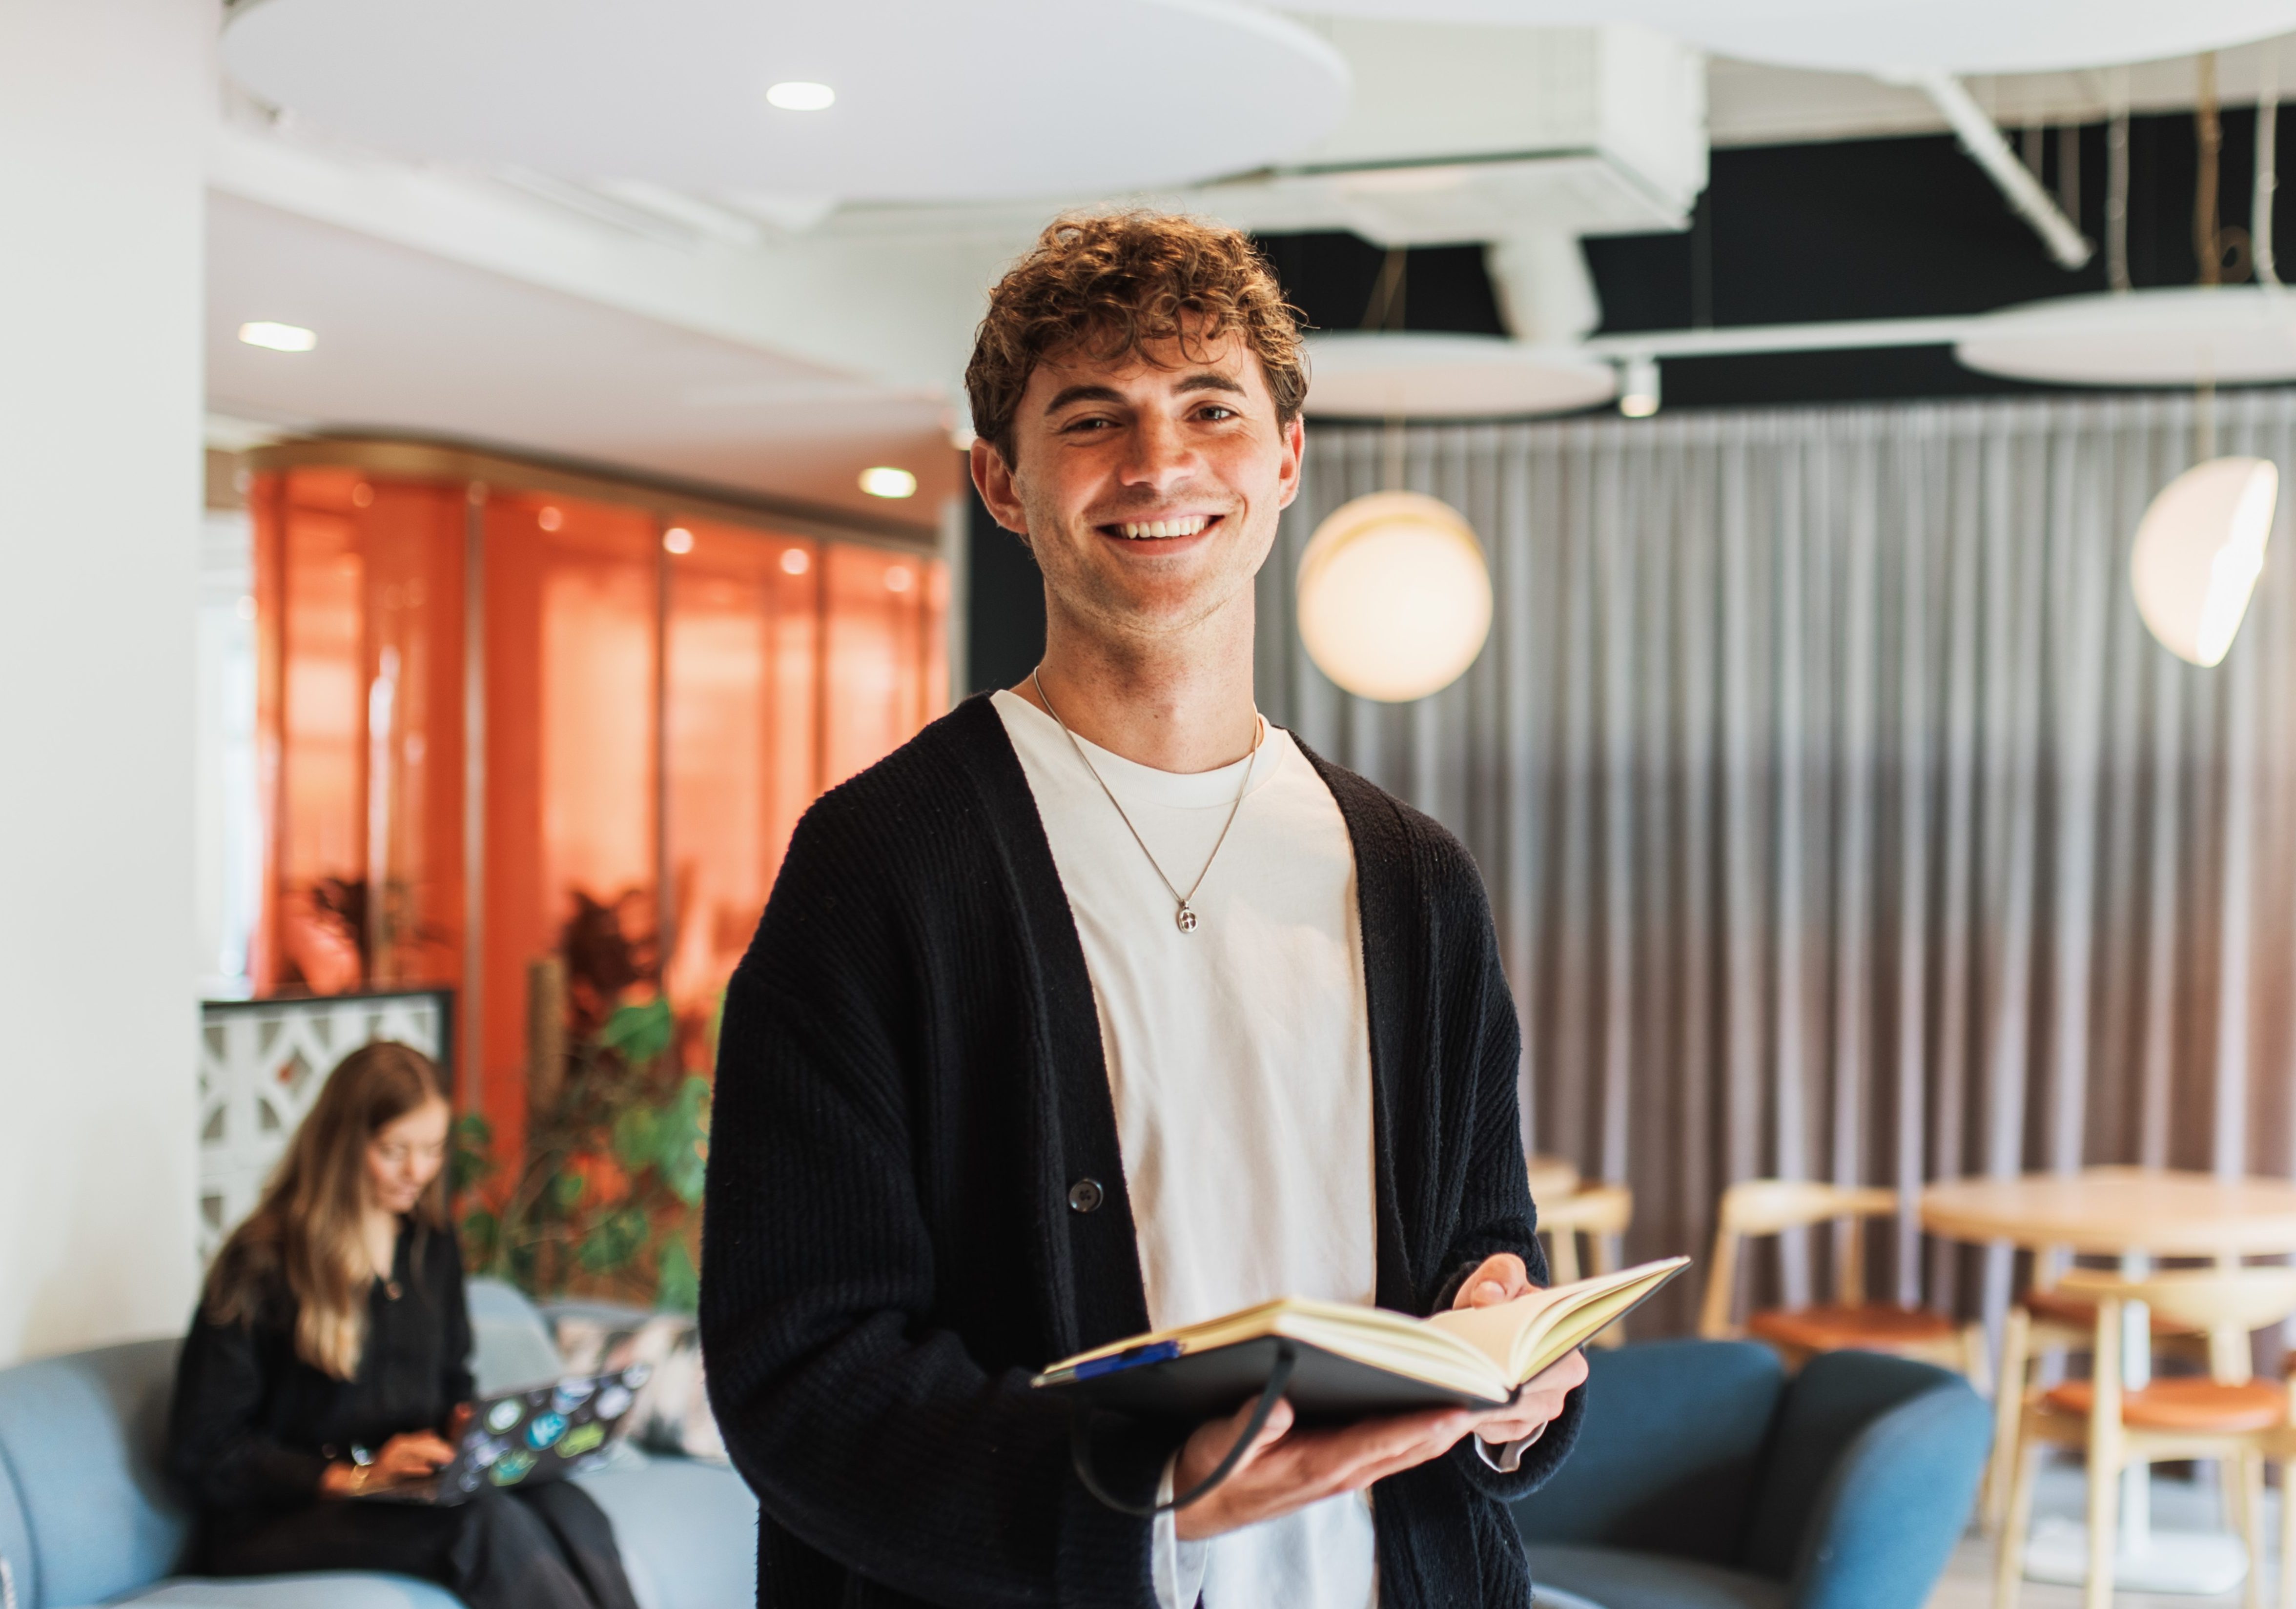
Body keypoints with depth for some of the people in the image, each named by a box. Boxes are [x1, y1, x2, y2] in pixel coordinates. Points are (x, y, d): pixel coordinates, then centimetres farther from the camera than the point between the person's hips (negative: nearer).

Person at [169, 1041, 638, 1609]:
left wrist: (465, 1427, 1)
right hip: (273, 1523, -5)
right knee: (488, 1520, -34)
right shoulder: (262, 1266, -7)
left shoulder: (432, 1247, 14)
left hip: (412, 1491, 6)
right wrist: (355, 1476, -18)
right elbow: (201, 1452, -9)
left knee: (566, 1506, -28)